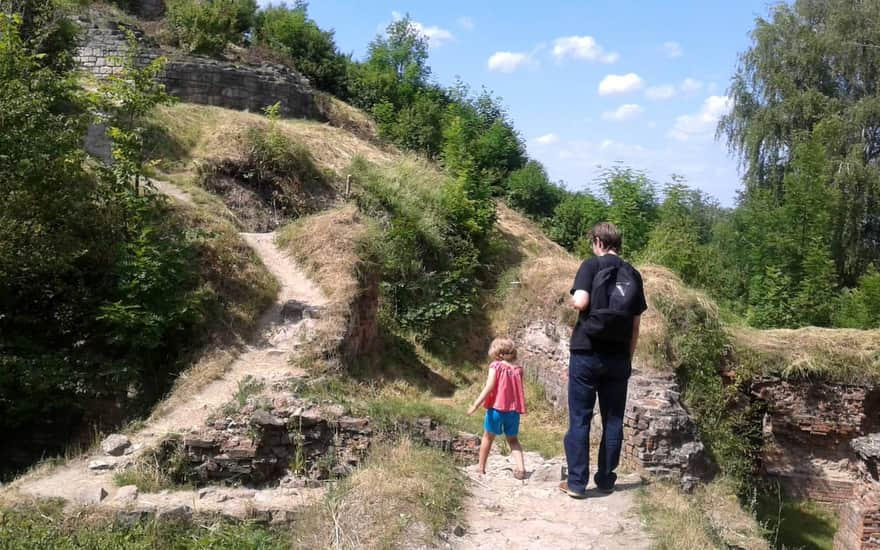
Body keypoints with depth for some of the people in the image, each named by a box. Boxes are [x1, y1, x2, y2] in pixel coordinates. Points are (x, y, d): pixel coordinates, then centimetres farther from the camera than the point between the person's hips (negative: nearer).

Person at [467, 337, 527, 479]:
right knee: (513, 439, 17)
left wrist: (476, 404, -16)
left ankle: (481, 468, 23)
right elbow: (519, 391, 8)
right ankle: (520, 467, -2)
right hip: (514, 410, 3)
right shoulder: (518, 369, 5)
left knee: (488, 437, 15)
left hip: (496, 408, -3)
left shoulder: (495, 366, -6)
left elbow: (489, 387, -16)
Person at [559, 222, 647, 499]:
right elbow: (636, 325, 9)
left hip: (587, 352, -4)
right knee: (613, 420, 12)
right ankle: (606, 479, 18)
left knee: (580, 418, 2)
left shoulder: (592, 265, -5)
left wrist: (573, 302, 4)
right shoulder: (634, 275, 8)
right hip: (618, 357, 4)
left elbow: (580, 302, -19)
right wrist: (629, 358, 17)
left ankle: (576, 482, 4)